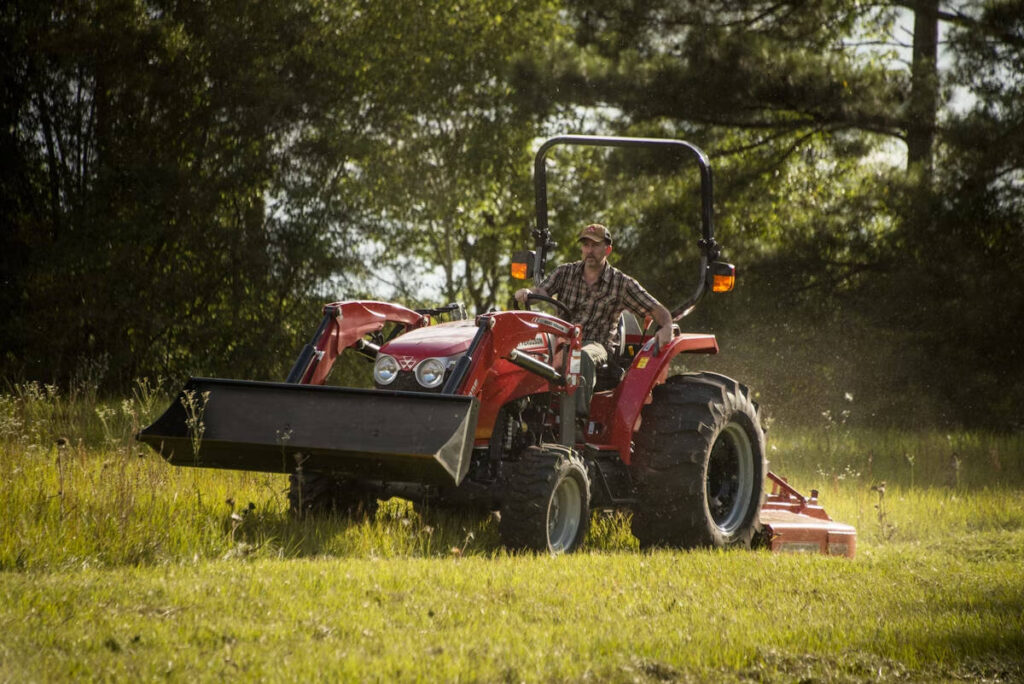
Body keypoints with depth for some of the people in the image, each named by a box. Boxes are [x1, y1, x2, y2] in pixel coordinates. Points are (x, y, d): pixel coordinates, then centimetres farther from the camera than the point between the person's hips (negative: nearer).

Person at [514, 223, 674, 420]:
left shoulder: (621, 283, 6)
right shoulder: (565, 273, 14)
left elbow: (659, 311, 4)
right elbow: (541, 291, -1)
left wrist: (666, 329, -19)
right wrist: (526, 293, -26)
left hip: (595, 344, -2)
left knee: (583, 356, -40)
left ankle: (580, 410, -48)